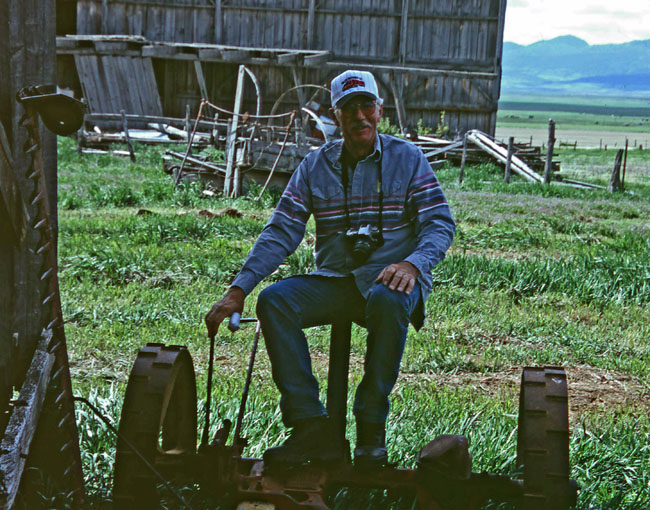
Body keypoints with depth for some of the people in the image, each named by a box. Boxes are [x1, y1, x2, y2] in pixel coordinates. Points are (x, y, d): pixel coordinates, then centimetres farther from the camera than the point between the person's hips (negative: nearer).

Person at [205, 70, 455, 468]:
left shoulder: (407, 158, 2)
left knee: (388, 301, -38)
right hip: (334, 281, 3)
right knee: (274, 300, -24)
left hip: (390, 277, -3)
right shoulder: (315, 166, 8)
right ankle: (310, 425, -24)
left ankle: (371, 428, -23)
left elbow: (440, 223, -3)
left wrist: (413, 264, -25)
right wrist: (238, 290, -10)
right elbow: (280, 233, 2)